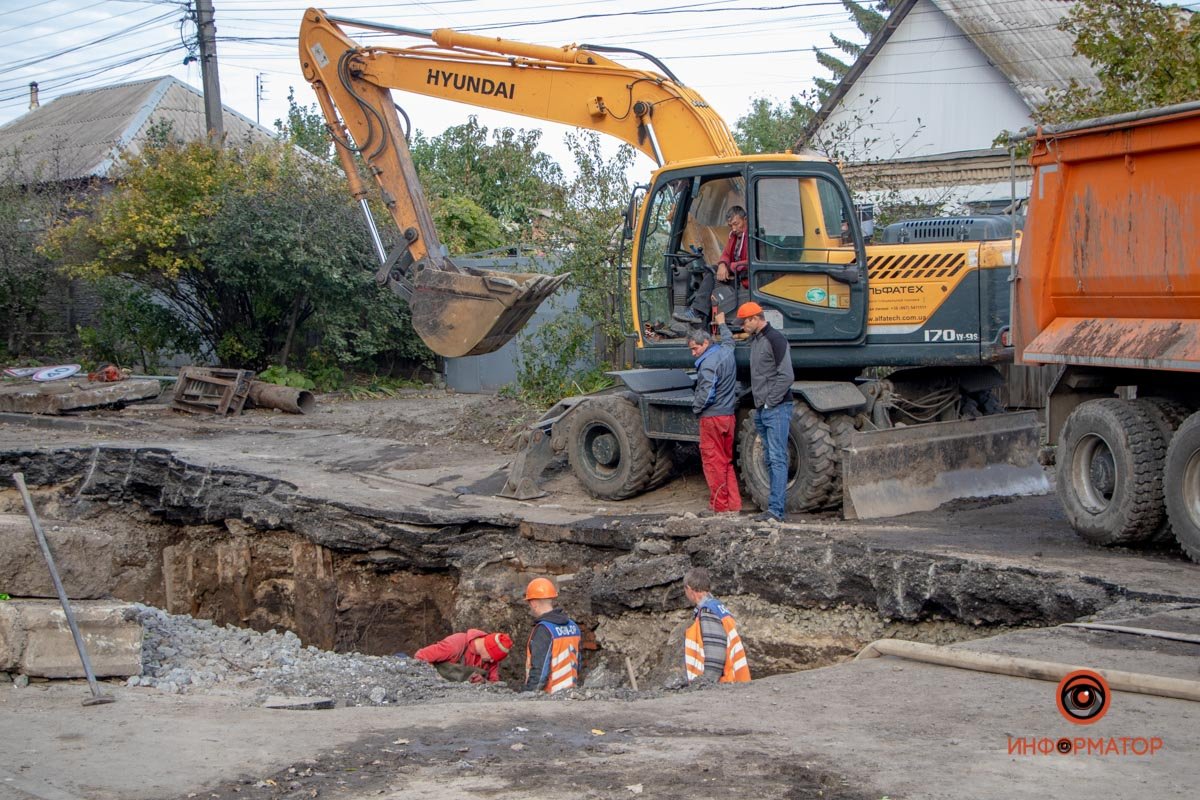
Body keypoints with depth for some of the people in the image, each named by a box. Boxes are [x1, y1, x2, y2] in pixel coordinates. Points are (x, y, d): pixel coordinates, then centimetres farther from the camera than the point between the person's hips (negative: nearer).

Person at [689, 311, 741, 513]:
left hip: (712, 417, -8)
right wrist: (722, 324, 49)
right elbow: (728, 339, 31)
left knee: (713, 461, 0)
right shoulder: (726, 352, 7)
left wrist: (696, 408, -6)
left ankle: (720, 504, 4)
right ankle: (734, 502, 13)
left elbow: (706, 392, -24)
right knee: (727, 461, 15)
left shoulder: (708, 363, -19)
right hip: (729, 415, 9)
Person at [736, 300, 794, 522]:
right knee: (769, 460, 11)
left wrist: (770, 402, -14)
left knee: (777, 459, -10)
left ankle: (776, 510, -14)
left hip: (776, 409, -9)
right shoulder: (754, 341, 16)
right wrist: (758, 404, 14)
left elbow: (786, 376, -17)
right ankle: (778, 502, 16)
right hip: (761, 410, 9)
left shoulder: (775, 340, -12)